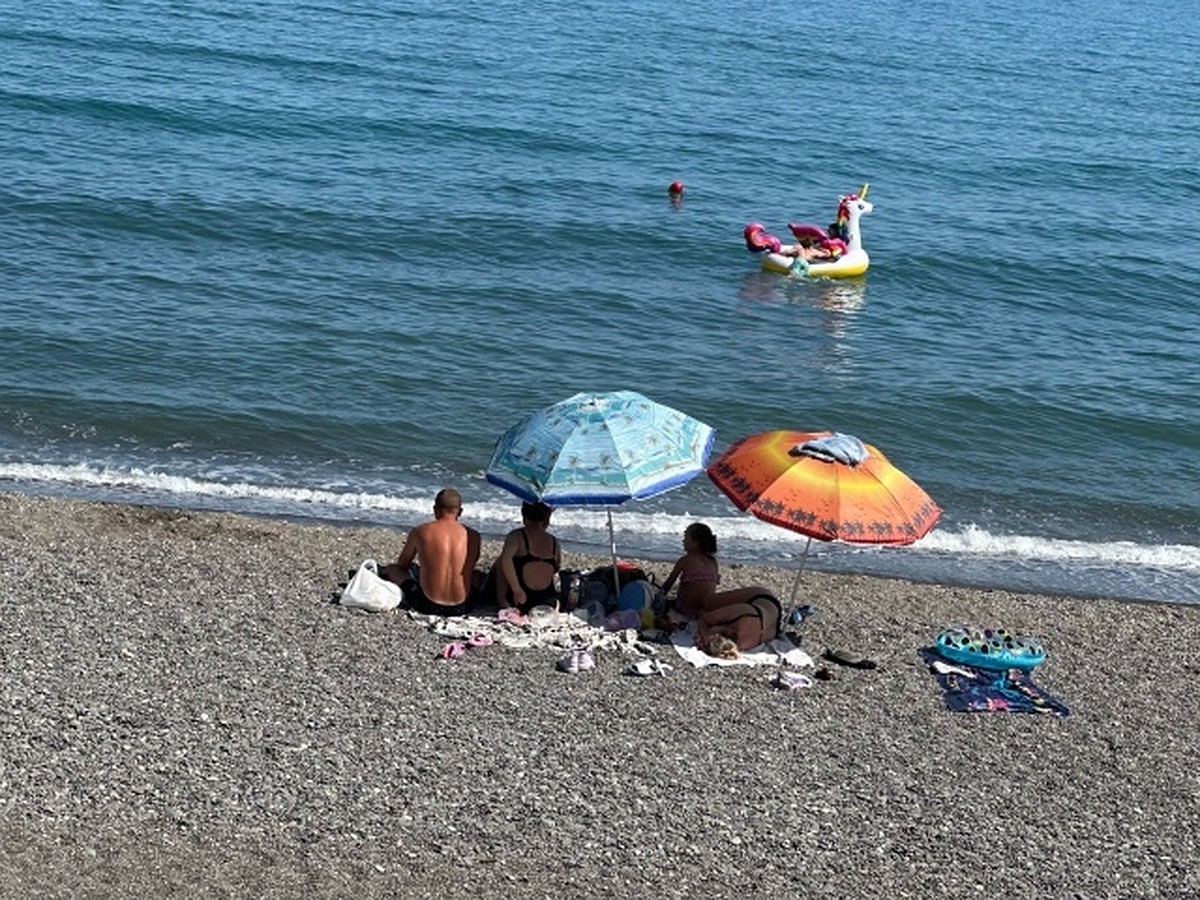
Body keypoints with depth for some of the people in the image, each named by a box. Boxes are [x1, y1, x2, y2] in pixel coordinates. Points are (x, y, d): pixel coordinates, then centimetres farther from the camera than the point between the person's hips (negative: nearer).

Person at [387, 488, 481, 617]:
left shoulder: (419, 532, -4)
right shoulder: (472, 536, 0)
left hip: (427, 605, -2)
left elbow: (402, 565, 12)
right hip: (461, 607, 2)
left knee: (392, 568, 23)